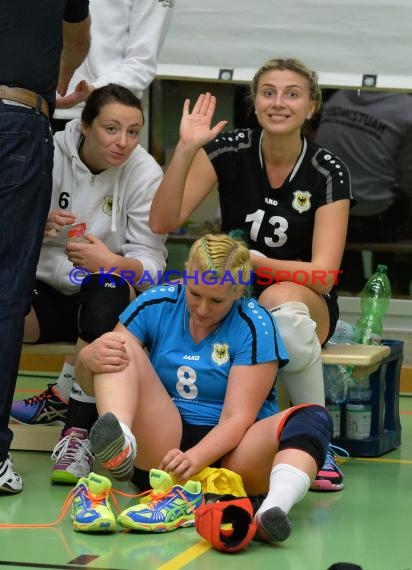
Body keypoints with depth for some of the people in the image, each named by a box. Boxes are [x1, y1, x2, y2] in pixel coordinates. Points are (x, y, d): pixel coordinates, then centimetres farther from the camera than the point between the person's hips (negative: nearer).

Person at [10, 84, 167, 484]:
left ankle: (79, 429, -30)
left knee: (108, 286, -37)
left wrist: (112, 263, -35)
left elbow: (151, 264, -13)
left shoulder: (145, 173, -8)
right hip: (46, 293, 1)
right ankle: (65, 398, -10)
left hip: (110, 302, 0)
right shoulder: (50, 155, -7)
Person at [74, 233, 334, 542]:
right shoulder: (156, 304, 1)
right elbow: (92, 385, 2)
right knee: (117, 349, -15)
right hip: (161, 444, 2)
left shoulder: (254, 326, -7)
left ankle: (274, 508, -61)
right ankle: (119, 447, -45)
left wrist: (195, 458, -35)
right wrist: (89, 359, -23)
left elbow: (236, 418, -16)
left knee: (314, 418, -29)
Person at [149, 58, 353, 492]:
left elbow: (323, 275, -17)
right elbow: (163, 221, -15)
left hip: (303, 299, -1)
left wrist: (259, 261, -31)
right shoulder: (228, 151, -7)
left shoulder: (329, 174, -11)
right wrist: (186, 149, -26)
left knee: (281, 302, -39)